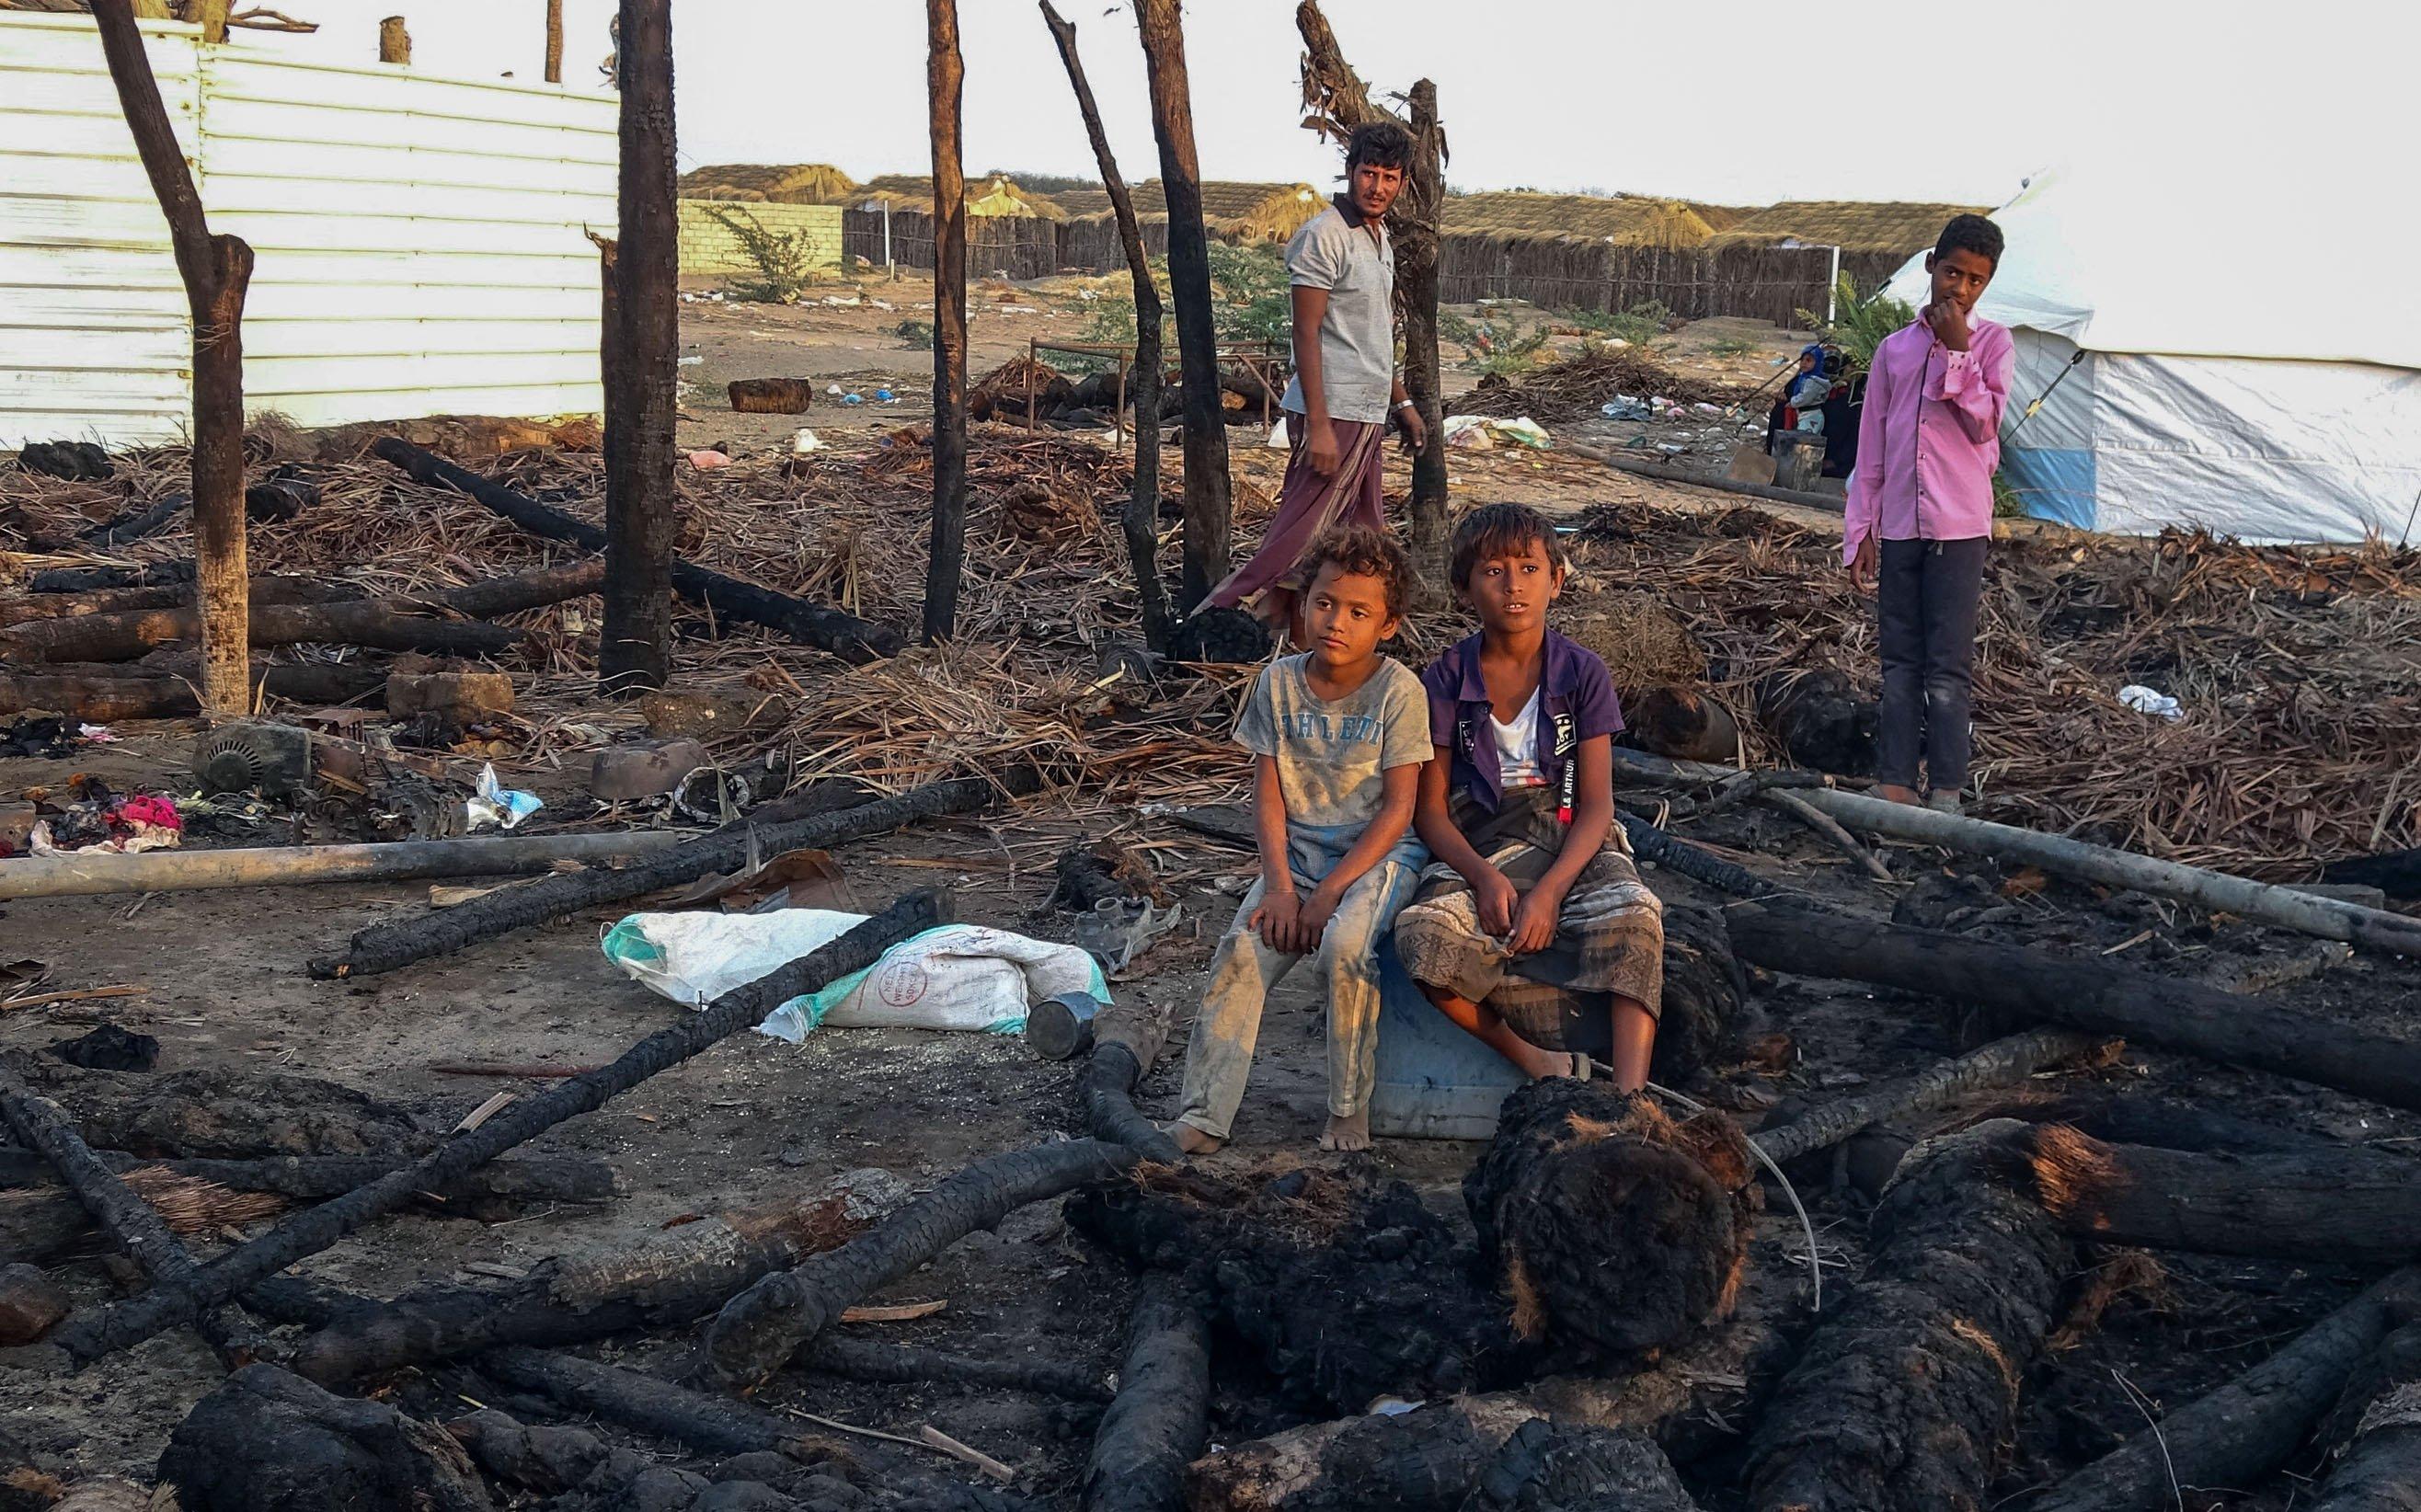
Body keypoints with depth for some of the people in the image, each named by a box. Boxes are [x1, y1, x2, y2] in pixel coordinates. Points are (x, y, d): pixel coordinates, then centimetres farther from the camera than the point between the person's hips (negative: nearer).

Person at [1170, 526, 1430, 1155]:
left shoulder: (1398, 691, -10)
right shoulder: (1280, 682, 1)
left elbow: (1398, 810, -11)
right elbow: (1267, 794, 2)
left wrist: (1329, 891, -16)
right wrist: (1280, 886, -11)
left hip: (1378, 853, -3)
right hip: (1298, 852, 4)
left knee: (1344, 945, -31)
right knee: (1243, 950, -20)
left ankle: (1349, 1109, -12)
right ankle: (1203, 1115, -15)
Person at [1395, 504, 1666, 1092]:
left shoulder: (1582, 674, 2)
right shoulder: (1445, 682, 3)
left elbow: (1596, 805, -2)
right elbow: (1430, 810, 2)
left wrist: (1549, 891, -19)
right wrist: (1485, 877, -18)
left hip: (1571, 844, 0)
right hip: (1476, 847, 0)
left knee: (1634, 916, -34)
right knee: (1425, 935, -34)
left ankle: (1631, 1097, -42)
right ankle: (1542, 1063, -27)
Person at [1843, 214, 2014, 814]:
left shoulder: (1993, 343, 4)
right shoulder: (1894, 349, 12)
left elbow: (1984, 424, -11)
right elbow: (1872, 449, 13)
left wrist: (1958, 349, -14)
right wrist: (1860, 531, 9)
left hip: (1958, 525, -4)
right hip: (1897, 526, 4)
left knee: (1948, 666, -3)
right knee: (1900, 662, 7)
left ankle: (1946, 791, 0)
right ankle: (1895, 783, 11)